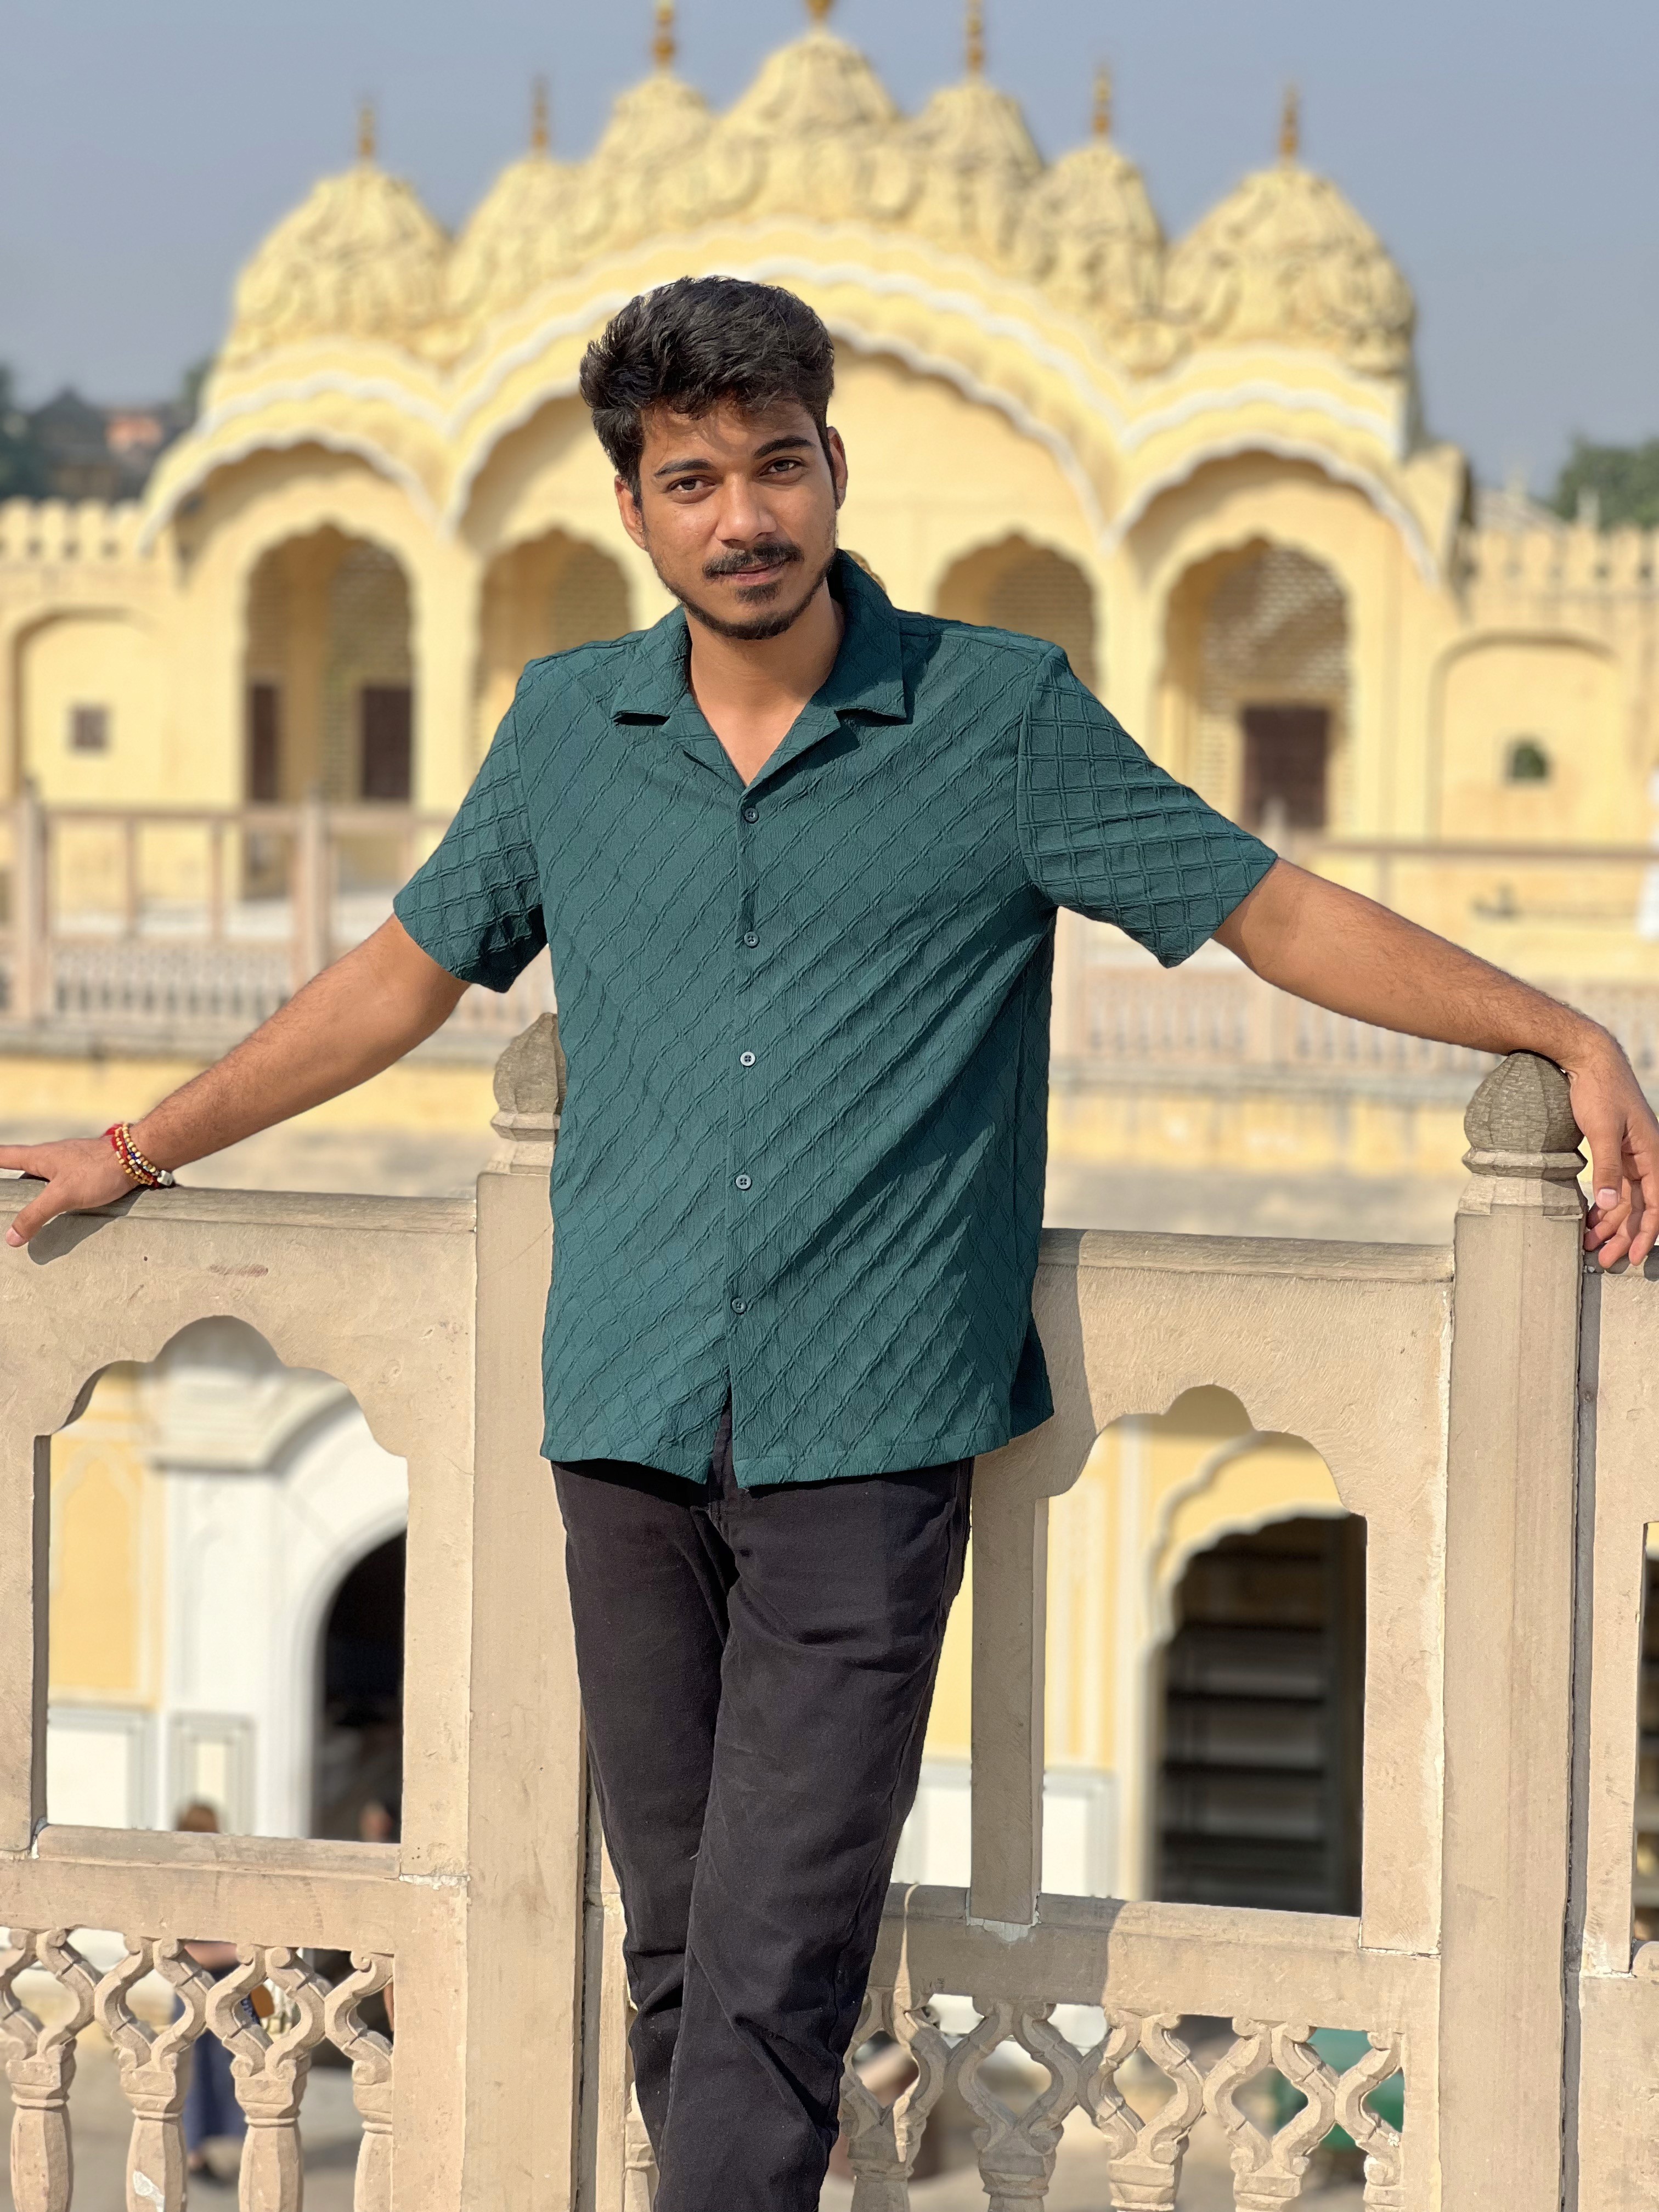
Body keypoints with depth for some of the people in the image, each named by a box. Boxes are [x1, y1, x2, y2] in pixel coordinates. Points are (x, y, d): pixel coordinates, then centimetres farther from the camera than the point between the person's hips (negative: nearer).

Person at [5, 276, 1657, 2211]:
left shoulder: (1003, 719, 1)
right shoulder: (570, 727, 10)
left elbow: (1276, 914, 3)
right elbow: (407, 971, 22)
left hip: (866, 1449, -3)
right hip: (626, 1435, 4)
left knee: (774, 1969, -10)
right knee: (677, 1949, 7)